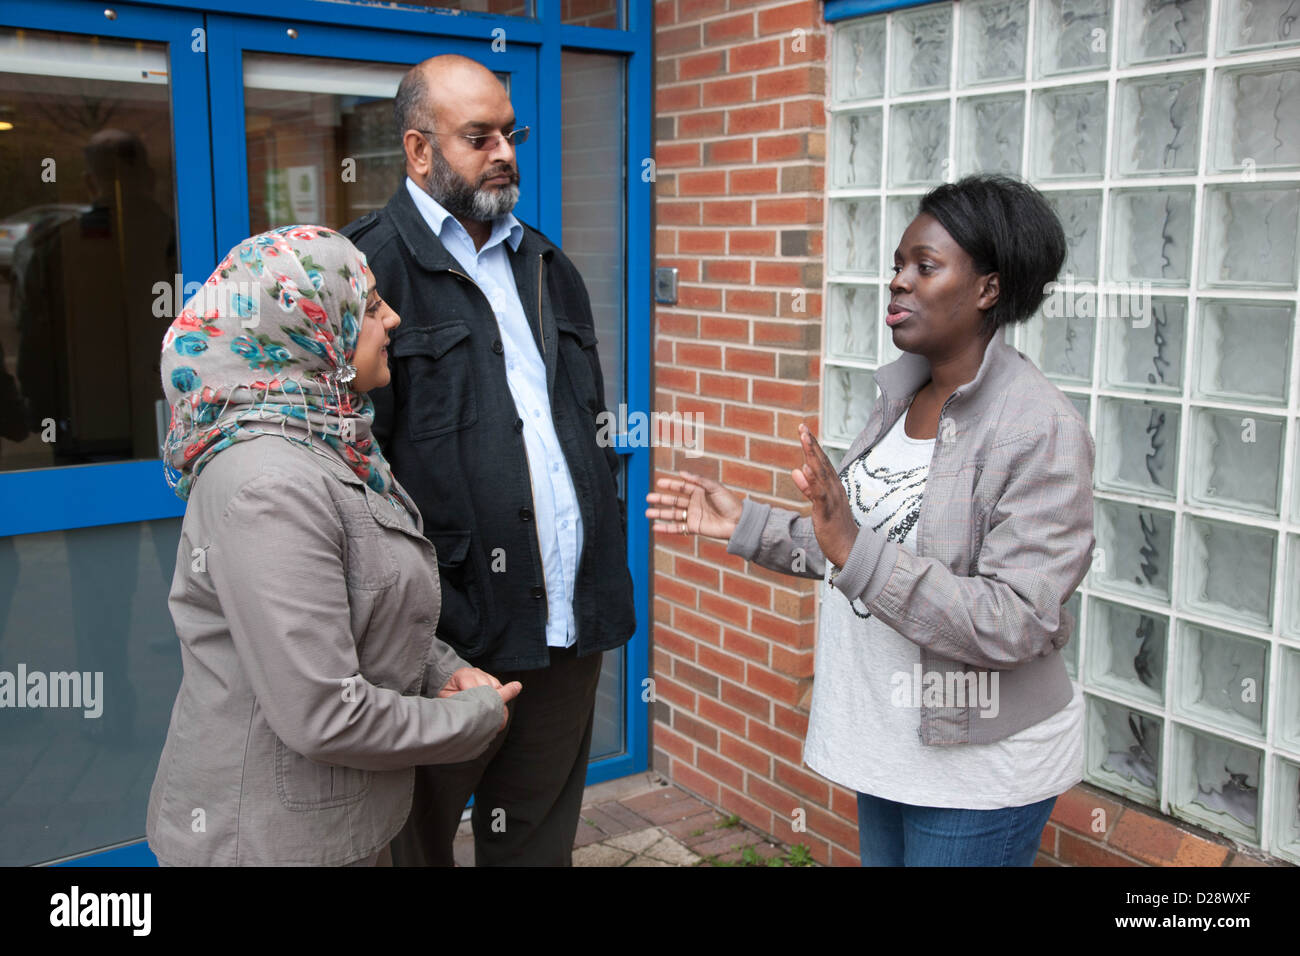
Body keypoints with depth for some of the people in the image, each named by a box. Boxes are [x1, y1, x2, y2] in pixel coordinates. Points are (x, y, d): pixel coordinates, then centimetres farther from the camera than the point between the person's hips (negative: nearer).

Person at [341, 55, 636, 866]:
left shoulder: (547, 266, 16)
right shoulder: (371, 268, -7)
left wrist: (607, 572, 13)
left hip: (570, 627, 6)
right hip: (448, 644, -6)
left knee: (539, 841, 19)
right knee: (417, 839, 12)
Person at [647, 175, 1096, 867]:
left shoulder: (1043, 432, -21)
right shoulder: (900, 395, 4)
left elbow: (1016, 625, -27)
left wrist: (857, 553, -35)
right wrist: (745, 524, 7)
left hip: (978, 767, -7)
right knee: (881, 857, 23)